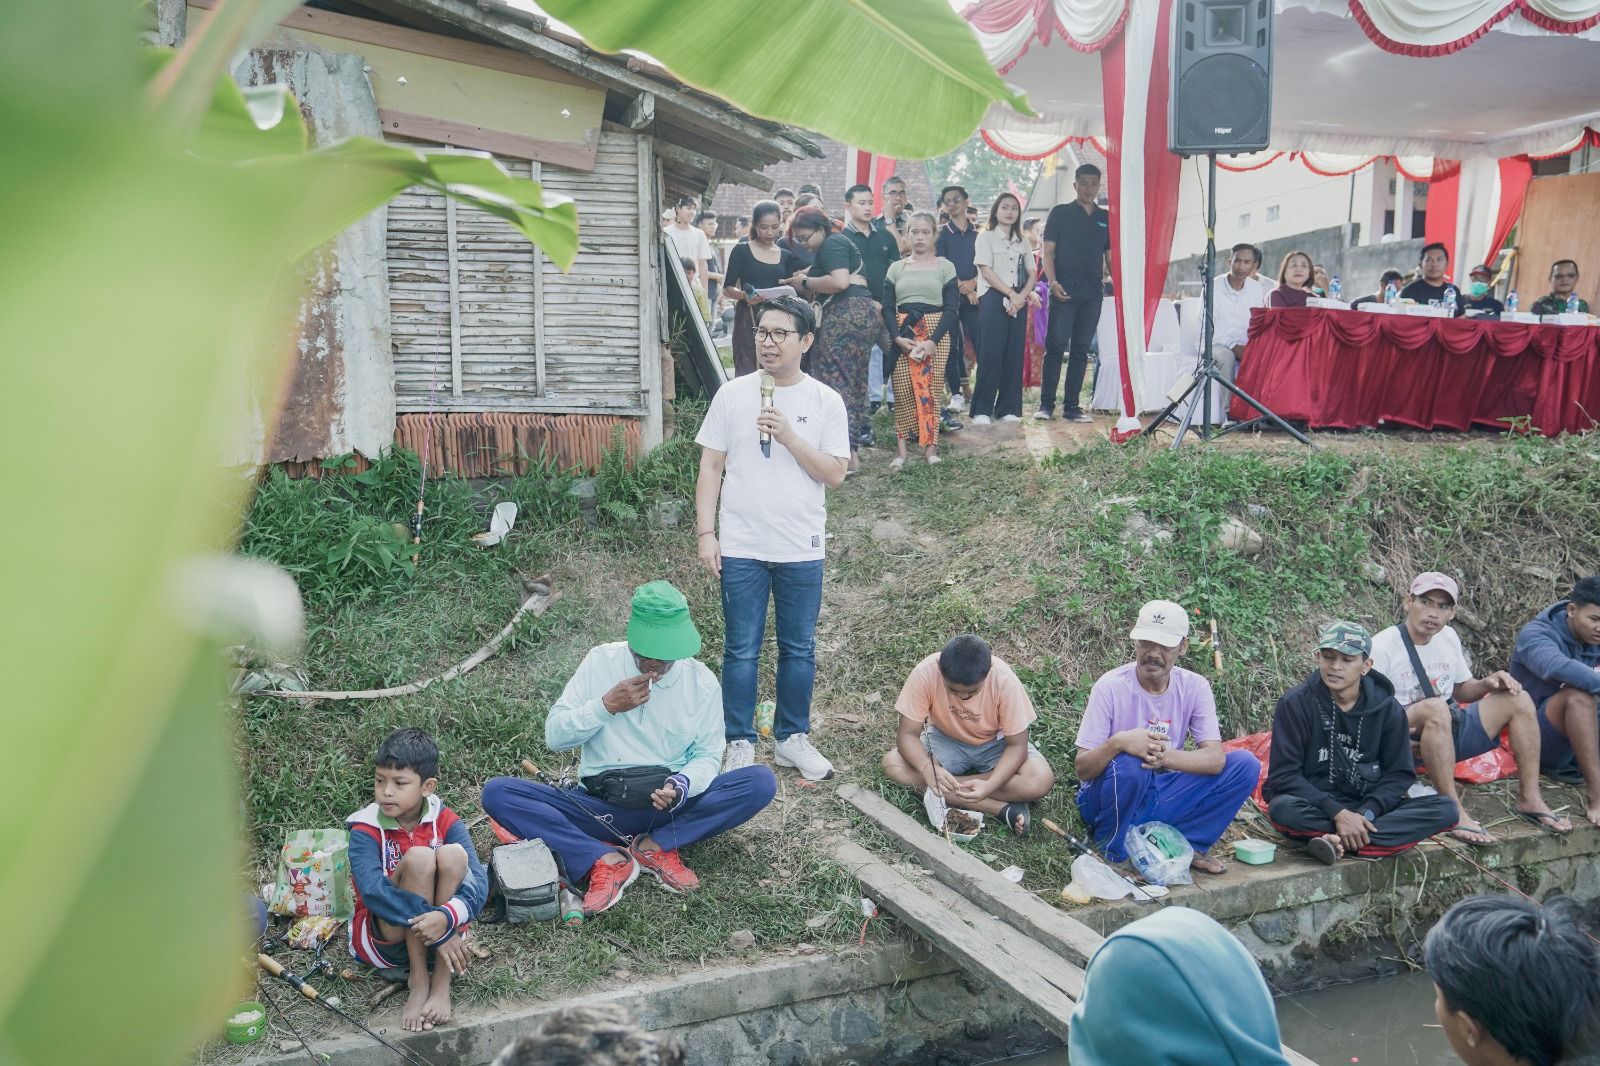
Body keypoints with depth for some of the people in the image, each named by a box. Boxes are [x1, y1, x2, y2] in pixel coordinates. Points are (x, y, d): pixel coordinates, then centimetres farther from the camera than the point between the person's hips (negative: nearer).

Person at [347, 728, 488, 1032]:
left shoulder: (446, 822, -7)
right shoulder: (365, 831, -12)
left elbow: (478, 882, -19)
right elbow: (373, 891, -28)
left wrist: (446, 918, -42)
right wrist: (436, 930, -36)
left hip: (440, 932, 2)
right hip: (383, 936, -2)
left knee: (452, 854, -26)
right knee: (418, 858, -27)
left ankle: (441, 984, -24)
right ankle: (418, 982, -20)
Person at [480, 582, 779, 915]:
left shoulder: (703, 681, -1)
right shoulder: (600, 662, -1)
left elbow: (707, 755, 2)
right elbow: (554, 735, -1)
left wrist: (682, 785, -21)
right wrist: (606, 706, -17)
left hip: (670, 805, 0)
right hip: (601, 806, 0)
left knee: (762, 782, -24)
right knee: (497, 793, -22)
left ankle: (654, 846, -18)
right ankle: (607, 860, -29)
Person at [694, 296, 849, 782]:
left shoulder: (826, 402, -1)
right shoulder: (732, 395, 0)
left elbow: (835, 474, -6)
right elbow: (711, 468, 2)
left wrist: (789, 437, -18)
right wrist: (706, 533, -4)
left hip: (802, 550, 1)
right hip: (741, 548, 0)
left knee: (799, 649, 12)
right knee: (741, 650, 7)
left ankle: (793, 737, 28)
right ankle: (740, 742, 20)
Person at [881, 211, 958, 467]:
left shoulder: (945, 267, 7)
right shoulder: (896, 268, 13)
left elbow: (951, 308, 1)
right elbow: (887, 308, 8)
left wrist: (933, 341, -13)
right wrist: (898, 337, -10)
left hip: (936, 333, -1)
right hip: (901, 334, 1)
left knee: (932, 389, -7)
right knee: (902, 389, -7)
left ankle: (930, 445, -2)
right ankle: (901, 446, -5)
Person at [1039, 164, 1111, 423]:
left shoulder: (1106, 218, 15)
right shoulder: (1060, 213, 5)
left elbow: (1110, 255, 18)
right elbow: (1048, 251, 0)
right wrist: (1053, 281, -14)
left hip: (1092, 294, 4)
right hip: (1064, 291, -4)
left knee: (1081, 350, 5)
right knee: (1056, 345, -8)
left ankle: (1072, 406, 8)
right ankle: (1046, 404, -4)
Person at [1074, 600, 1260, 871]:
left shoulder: (1194, 687, -4)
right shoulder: (1111, 686, -15)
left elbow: (1216, 759, -14)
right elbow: (1082, 769, -17)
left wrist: (1165, 756, -34)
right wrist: (1118, 743, -38)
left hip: (1163, 796, 4)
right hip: (1113, 799, -4)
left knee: (1245, 765, -12)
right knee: (1128, 766, -37)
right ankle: (1113, 850, -12)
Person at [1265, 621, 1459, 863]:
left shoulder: (1386, 708, 1)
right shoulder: (1295, 703, -9)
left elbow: (1399, 773, 1)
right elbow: (1284, 774, -12)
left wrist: (1365, 813, -18)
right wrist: (1337, 813, -23)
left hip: (1367, 809, 4)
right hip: (1317, 810, -3)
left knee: (1445, 809, -18)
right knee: (1283, 809, -36)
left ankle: (1338, 842, -29)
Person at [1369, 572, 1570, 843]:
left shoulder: (1448, 637, 8)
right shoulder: (1382, 647, -15)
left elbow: (1461, 691, 20)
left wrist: (1488, 684, -1)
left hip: (1449, 732, 8)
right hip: (1410, 740, -8)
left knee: (1518, 699, -2)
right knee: (1435, 707, -38)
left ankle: (1529, 798, -1)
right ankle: (1453, 810, -36)